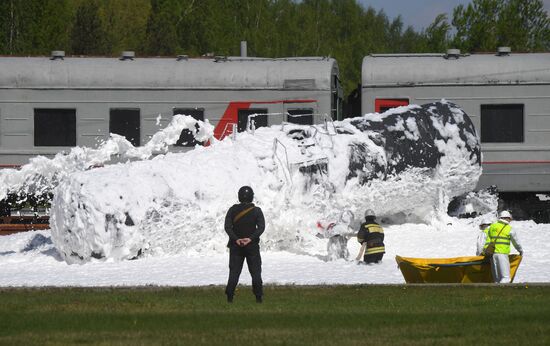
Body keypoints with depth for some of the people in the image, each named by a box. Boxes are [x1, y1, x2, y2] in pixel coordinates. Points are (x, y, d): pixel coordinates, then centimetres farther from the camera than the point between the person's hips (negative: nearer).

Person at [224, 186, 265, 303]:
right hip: (252, 245, -1)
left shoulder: (233, 210, -1)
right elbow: (261, 227, -12)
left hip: (236, 245, 1)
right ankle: (258, 297, 2)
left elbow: (227, 226, -8)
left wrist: (236, 239, -14)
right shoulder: (256, 211, -3)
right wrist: (251, 238, -17)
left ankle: (229, 297, -1)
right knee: (256, 272, 6)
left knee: (234, 271, 5)